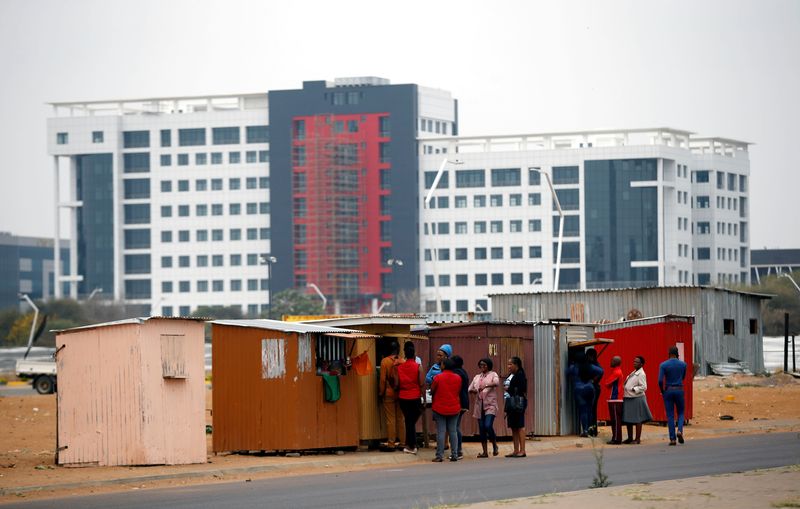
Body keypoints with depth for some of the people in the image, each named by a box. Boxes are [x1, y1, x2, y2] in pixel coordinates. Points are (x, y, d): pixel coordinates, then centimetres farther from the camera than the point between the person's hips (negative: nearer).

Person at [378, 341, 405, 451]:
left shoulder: (385, 361, -10)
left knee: (390, 419, 0)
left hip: (389, 393, -3)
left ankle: (391, 444, -1)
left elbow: (382, 379, -10)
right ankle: (401, 442, 12)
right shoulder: (403, 362, -3)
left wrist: (381, 393, -1)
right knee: (401, 418, 10)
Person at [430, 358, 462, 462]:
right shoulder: (458, 378, -2)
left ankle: (440, 456, -2)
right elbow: (459, 391, 8)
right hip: (454, 408, 3)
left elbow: (432, 391, -3)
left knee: (441, 432, -1)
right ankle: (454, 455, 7)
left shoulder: (438, 377, -12)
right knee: (453, 432, 9)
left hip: (440, 408, -3)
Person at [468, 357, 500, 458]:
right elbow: (470, 388, 15)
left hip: (490, 405, -5)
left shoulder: (493, 374, 3)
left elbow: (496, 382, -18)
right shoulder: (477, 377, 17)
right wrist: (474, 390, -9)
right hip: (479, 406, 5)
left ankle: (495, 446, 4)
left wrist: (486, 386, -33)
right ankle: (485, 452, 8)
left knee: (488, 426, -19)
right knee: (481, 428, 3)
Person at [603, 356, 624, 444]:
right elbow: (608, 383, 17)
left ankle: (616, 439, -6)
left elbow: (606, 383, -13)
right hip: (615, 399, 10)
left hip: (615, 400, -10)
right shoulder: (617, 371, 17)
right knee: (614, 420, 12)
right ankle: (615, 438, 15)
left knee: (616, 420, -7)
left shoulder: (616, 372, -14)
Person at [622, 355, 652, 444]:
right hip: (628, 398, 10)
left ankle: (638, 439, 3)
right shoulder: (634, 372, 16)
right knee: (627, 420, 13)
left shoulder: (641, 374, -12)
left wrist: (633, 389, -22)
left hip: (636, 399, -10)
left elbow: (644, 387, -18)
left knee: (637, 420, -3)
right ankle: (630, 438, 22)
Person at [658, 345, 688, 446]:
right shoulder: (683, 364, 0)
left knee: (670, 415, 3)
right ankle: (680, 430, -11)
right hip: (679, 390, 1)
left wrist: (662, 392, 3)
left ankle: (672, 438, 0)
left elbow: (660, 380, -13)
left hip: (668, 390, -1)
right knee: (680, 413, 15)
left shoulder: (663, 365, -6)